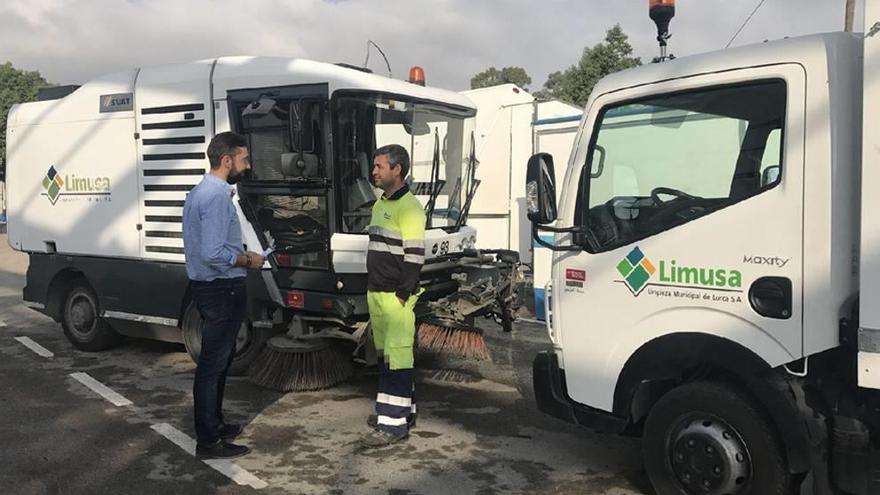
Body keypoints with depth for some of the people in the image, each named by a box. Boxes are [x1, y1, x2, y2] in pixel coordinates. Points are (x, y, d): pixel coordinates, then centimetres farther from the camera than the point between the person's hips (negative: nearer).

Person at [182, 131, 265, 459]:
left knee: (218, 360, 20)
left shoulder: (200, 191, 13)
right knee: (213, 364, -2)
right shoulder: (217, 196, -20)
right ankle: (209, 442, 8)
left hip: (207, 286, 11)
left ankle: (214, 425, 33)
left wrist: (240, 255, 15)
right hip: (222, 290, -11)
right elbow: (214, 253, -26)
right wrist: (247, 261, -12)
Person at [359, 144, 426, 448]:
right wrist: (371, 288, 19)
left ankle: (394, 423, -4)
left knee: (397, 357, -7)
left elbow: (415, 254, -16)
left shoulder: (408, 206, -12)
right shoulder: (380, 204, 17)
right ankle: (401, 409, 28)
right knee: (385, 354, 16)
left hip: (396, 296, -10)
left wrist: (403, 293, -17)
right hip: (376, 294, 10)